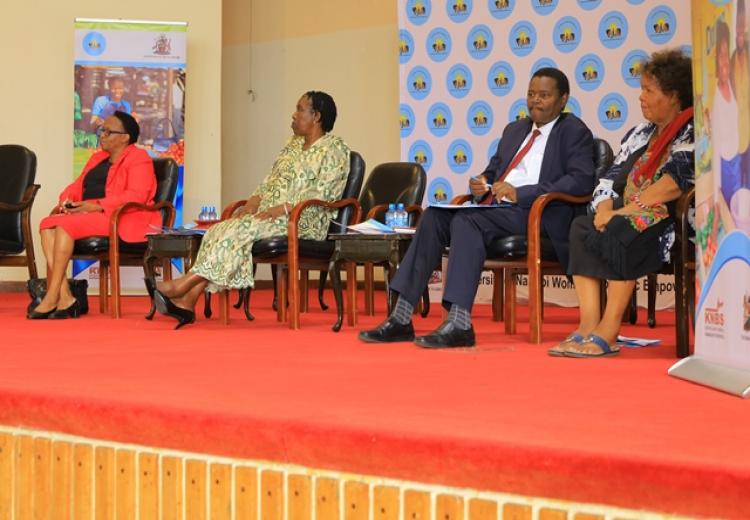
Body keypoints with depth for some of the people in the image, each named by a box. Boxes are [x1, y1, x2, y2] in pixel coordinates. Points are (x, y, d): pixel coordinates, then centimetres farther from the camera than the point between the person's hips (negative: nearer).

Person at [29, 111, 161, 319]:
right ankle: (65, 297, -30)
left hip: (119, 218, -8)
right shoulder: (97, 158, 26)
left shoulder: (139, 159, -2)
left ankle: (51, 299, -29)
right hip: (89, 215, 8)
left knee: (65, 225, -29)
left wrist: (96, 205, -22)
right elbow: (78, 185, 22)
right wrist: (66, 200, -3)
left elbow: (136, 196, -16)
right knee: (47, 224, -19)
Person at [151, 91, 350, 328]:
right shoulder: (294, 145, 22)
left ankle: (184, 284, -27)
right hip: (269, 215, 7)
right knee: (220, 231, -18)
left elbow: (322, 195, -14)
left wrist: (281, 209, -21)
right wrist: (250, 205, 1)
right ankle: (187, 301, -29)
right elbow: (269, 182, 21)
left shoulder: (334, 149, -4)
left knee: (240, 230, -28)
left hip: (304, 222, -7)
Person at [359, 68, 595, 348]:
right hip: (496, 208, 7)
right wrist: (480, 185, 5)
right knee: (434, 216, -17)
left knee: (466, 220, -32)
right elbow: (492, 170, 32)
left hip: (539, 214, -7)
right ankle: (400, 319, -23)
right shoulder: (514, 130, 27)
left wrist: (521, 193, -20)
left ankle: (459, 325, -39)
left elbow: (582, 180, -12)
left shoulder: (575, 133, 4)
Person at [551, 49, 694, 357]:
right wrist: (604, 211, -8)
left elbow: (674, 183, -18)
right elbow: (610, 180, 15)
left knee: (620, 232, -35)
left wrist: (622, 213, -19)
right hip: (629, 219, 7)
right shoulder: (641, 134, 22)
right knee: (582, 228, -21)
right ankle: (587, 326, -33)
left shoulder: (693, 132, -3)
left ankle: (608, 332, -36)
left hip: (672, 224, -7)